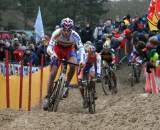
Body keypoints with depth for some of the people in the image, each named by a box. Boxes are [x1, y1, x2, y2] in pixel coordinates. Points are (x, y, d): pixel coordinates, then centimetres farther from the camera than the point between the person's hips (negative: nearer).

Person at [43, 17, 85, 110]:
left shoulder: (75, 35, -31)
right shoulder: (57, 33, -32)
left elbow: (81, 48, -36)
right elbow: (49, 47, -36)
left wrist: (82, 60, -54)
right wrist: (52, 54, -58)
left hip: (70, 49, 0)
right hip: (58, 49, 0)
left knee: (73, 66, -29)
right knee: (53, 73, -11)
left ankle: (67, 85, -5)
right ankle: (48, 97, -3)